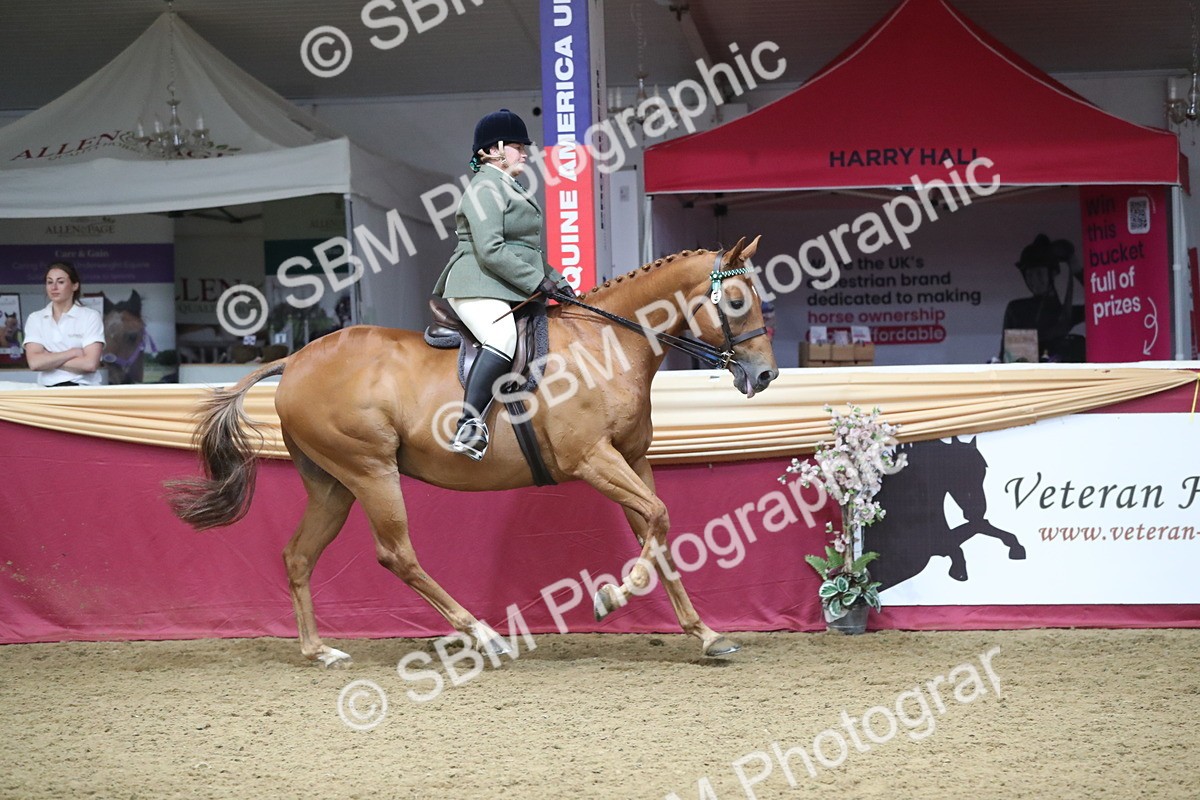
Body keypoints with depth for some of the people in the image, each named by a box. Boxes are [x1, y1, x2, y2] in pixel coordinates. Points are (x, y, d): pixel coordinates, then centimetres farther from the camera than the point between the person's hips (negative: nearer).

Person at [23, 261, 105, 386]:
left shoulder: (91, 316, 3)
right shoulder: (35, 319, 11)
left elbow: (90, 363, -9)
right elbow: (34, 362, -3)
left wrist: (48, 360, -3)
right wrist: (74, 352, -5)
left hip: (83, 387, -2)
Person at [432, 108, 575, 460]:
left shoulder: (512, 189, 25)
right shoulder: (485, 188, -9)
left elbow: (527, 249, 31)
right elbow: (491, 252, -19)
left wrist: (556, 280, 18)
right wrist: (537, 282, -17)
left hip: (509, 294, 12)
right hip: (478, 289, -12)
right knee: (504, 339, -36)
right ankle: (469, 427, -42)